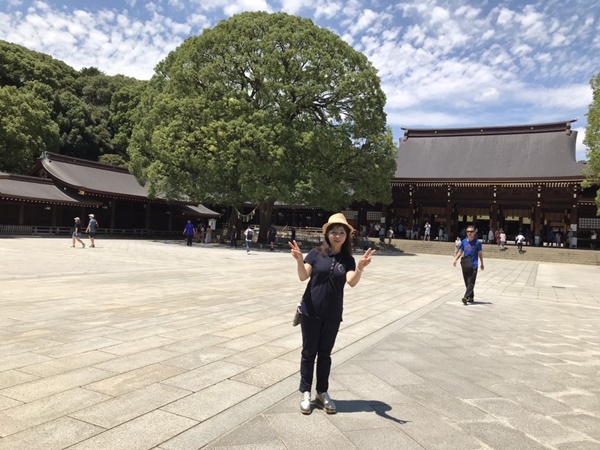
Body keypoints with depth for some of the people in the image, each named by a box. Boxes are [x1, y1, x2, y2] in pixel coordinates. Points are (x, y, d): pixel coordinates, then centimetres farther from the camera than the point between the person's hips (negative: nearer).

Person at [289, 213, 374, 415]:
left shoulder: (348, 260, -1)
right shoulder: (316, 253, -6)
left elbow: (352, 282, -16)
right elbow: (303, 276, -14)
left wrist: (360, 267, -35)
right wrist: (300, 260, -34)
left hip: (333, 315, 2)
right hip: (311, 311, -2)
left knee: (325, 353, 13)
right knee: (309, 352, 8)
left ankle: (322, 393, 26)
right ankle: (305, 393, 20)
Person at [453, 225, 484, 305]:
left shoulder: (477, 242, -5)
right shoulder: (464, 241, 5)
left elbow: (480, 253, 5)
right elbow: (460, 252, 12)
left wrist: (482, 264, 13)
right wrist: (455, 259, -3)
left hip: (473, 265, -4)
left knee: (470, 282, -10)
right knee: (467, 282, 11)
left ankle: (466, 297, -18)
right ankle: (471, 297, 25)